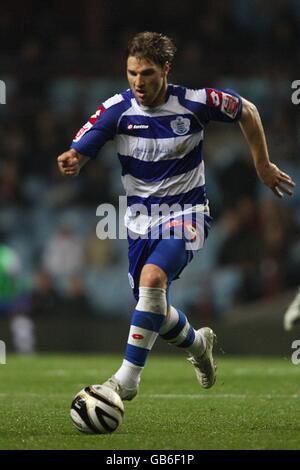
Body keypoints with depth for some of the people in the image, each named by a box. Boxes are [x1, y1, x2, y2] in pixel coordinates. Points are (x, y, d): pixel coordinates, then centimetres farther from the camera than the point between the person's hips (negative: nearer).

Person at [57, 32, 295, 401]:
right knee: (156, 314, 9)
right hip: (140, 218, 4)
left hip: (187, 214, -4)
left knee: (152, 277, -31)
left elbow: (247, 112, 3)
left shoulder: (195, 102, -14)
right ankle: (197, 343, 46)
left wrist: (262, 165, 7)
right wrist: (70, 162, -43)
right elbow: (80, 151, -18)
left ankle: (127, 379, -25)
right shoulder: (117, 109, -11)